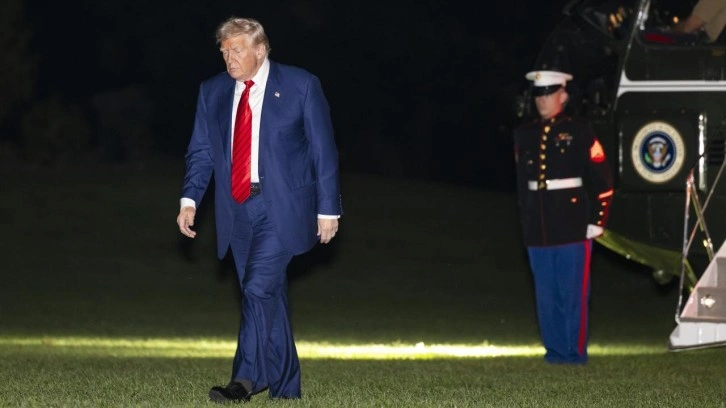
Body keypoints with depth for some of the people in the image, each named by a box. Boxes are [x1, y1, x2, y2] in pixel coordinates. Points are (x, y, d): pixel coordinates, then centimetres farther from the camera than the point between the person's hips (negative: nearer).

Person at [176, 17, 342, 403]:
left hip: (282, 206, -5)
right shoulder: (213, 92, 9)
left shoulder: (300, 86, -3)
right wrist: (189, 200, -5)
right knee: (269, 297, 10)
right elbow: (201, 151, 10)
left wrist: (328, 209, -4)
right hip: (237, 209, 5)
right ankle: (286, 386, 19)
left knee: (258, 287, -18)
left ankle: (246, 379, -15)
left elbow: (323, 150, -1)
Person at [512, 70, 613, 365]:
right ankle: (555, 349, 15)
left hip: (572, 228, -4)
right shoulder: (524, 135, 12)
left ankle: (575, 352, 4)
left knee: (574, 293, -2)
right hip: (538, 230, 5)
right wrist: (526, 221, 14)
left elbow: (602, 181, -2)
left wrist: (597, 221, -5)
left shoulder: (578, 132, -2)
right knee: (546, 295, 7)